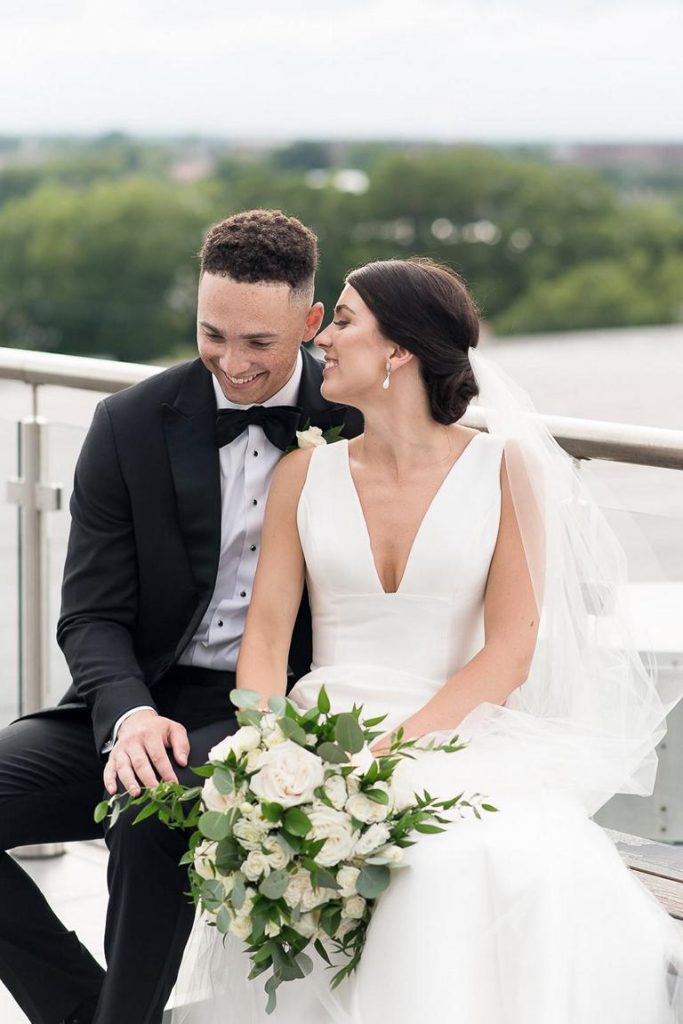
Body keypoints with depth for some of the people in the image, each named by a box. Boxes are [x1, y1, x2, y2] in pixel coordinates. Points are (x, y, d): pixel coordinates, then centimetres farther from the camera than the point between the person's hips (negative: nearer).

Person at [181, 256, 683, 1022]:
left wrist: (404, 742, -17)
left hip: (453, 736, -1)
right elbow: (268, 628, 6)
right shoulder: (306, 474, 12)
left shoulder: (501, 468, 4)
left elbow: (511, 648, -3)